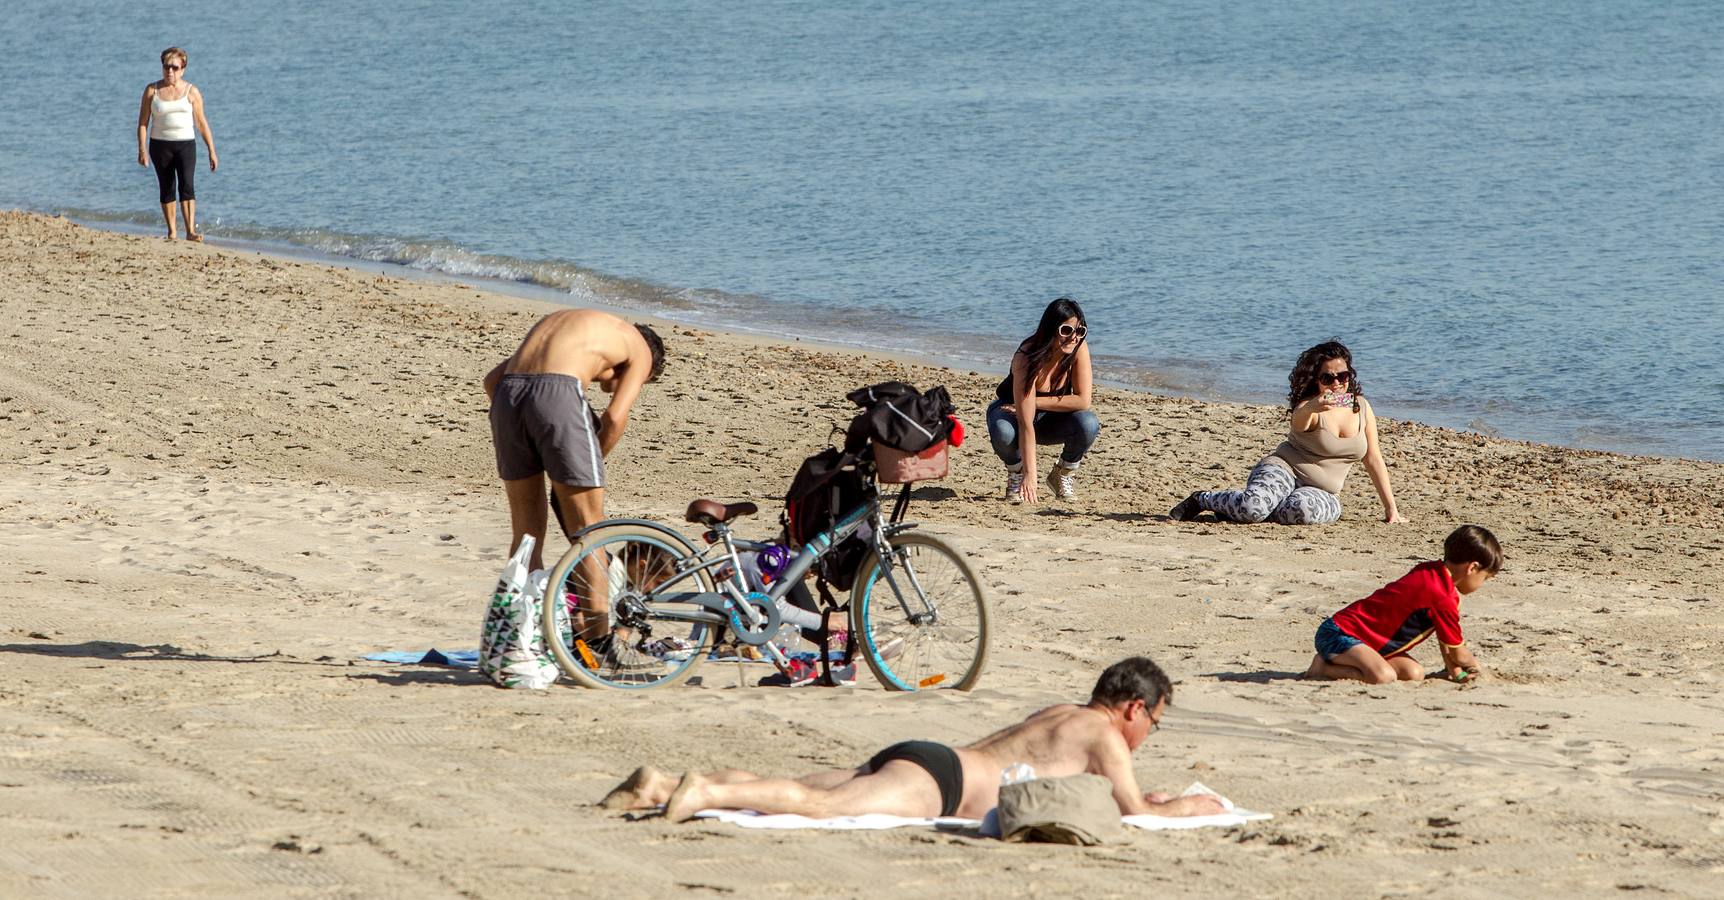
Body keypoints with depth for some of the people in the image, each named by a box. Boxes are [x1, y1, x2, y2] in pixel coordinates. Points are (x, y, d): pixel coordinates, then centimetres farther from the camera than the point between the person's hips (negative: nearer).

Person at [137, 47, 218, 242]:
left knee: (186, 184, -17)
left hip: (185, 144, -1)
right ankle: (172, 231, 18)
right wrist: (142, 149, -6)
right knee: (167, 189, 7)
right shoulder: (152, 91, 3)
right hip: (160, 145, 1)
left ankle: (191, 230, -24)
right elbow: (143, 122, 4)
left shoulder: (191, 92, 3)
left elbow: (202, 124, 5)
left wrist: (212, 152, 3)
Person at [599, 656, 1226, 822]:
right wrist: (1187, 808, 17)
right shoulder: (1103, 735, 4)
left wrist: (1136, 793, 47)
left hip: (906, 759, 9)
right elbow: (1133, 813, -2)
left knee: (791, 791, 0)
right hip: (935, 778, -9)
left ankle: (660, 786, -11)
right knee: (822, 805, -27)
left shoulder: (1062, 715, 31)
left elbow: (1047, 779, 50)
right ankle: (704, 793, -45)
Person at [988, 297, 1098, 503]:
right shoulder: (1027, 358, -33)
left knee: (1088, 424, -29)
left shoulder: (1079, 348, -22)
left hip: (1051, 419, 3)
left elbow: (1082, 401, -23)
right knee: (1003, 432, -38)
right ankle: (1016, 473, -3)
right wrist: (1029, 476, -40)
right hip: (1011, 410, -3)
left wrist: (1035, 402, -26)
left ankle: (1064, 475, 1)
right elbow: (1026, 424, -36)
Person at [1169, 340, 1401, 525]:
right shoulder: (1308, 407, -9)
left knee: (1302, 509, -36)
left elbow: (1374, 460, 11)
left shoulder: (1362, 407, 6)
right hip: (1284, 470, -3)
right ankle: (1202, 500, -2)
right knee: (1252, 507, -36)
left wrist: (1391, 509, 9)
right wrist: (1311, 408, -60)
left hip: (1321, 493, 3)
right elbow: (1299, 423, -34)